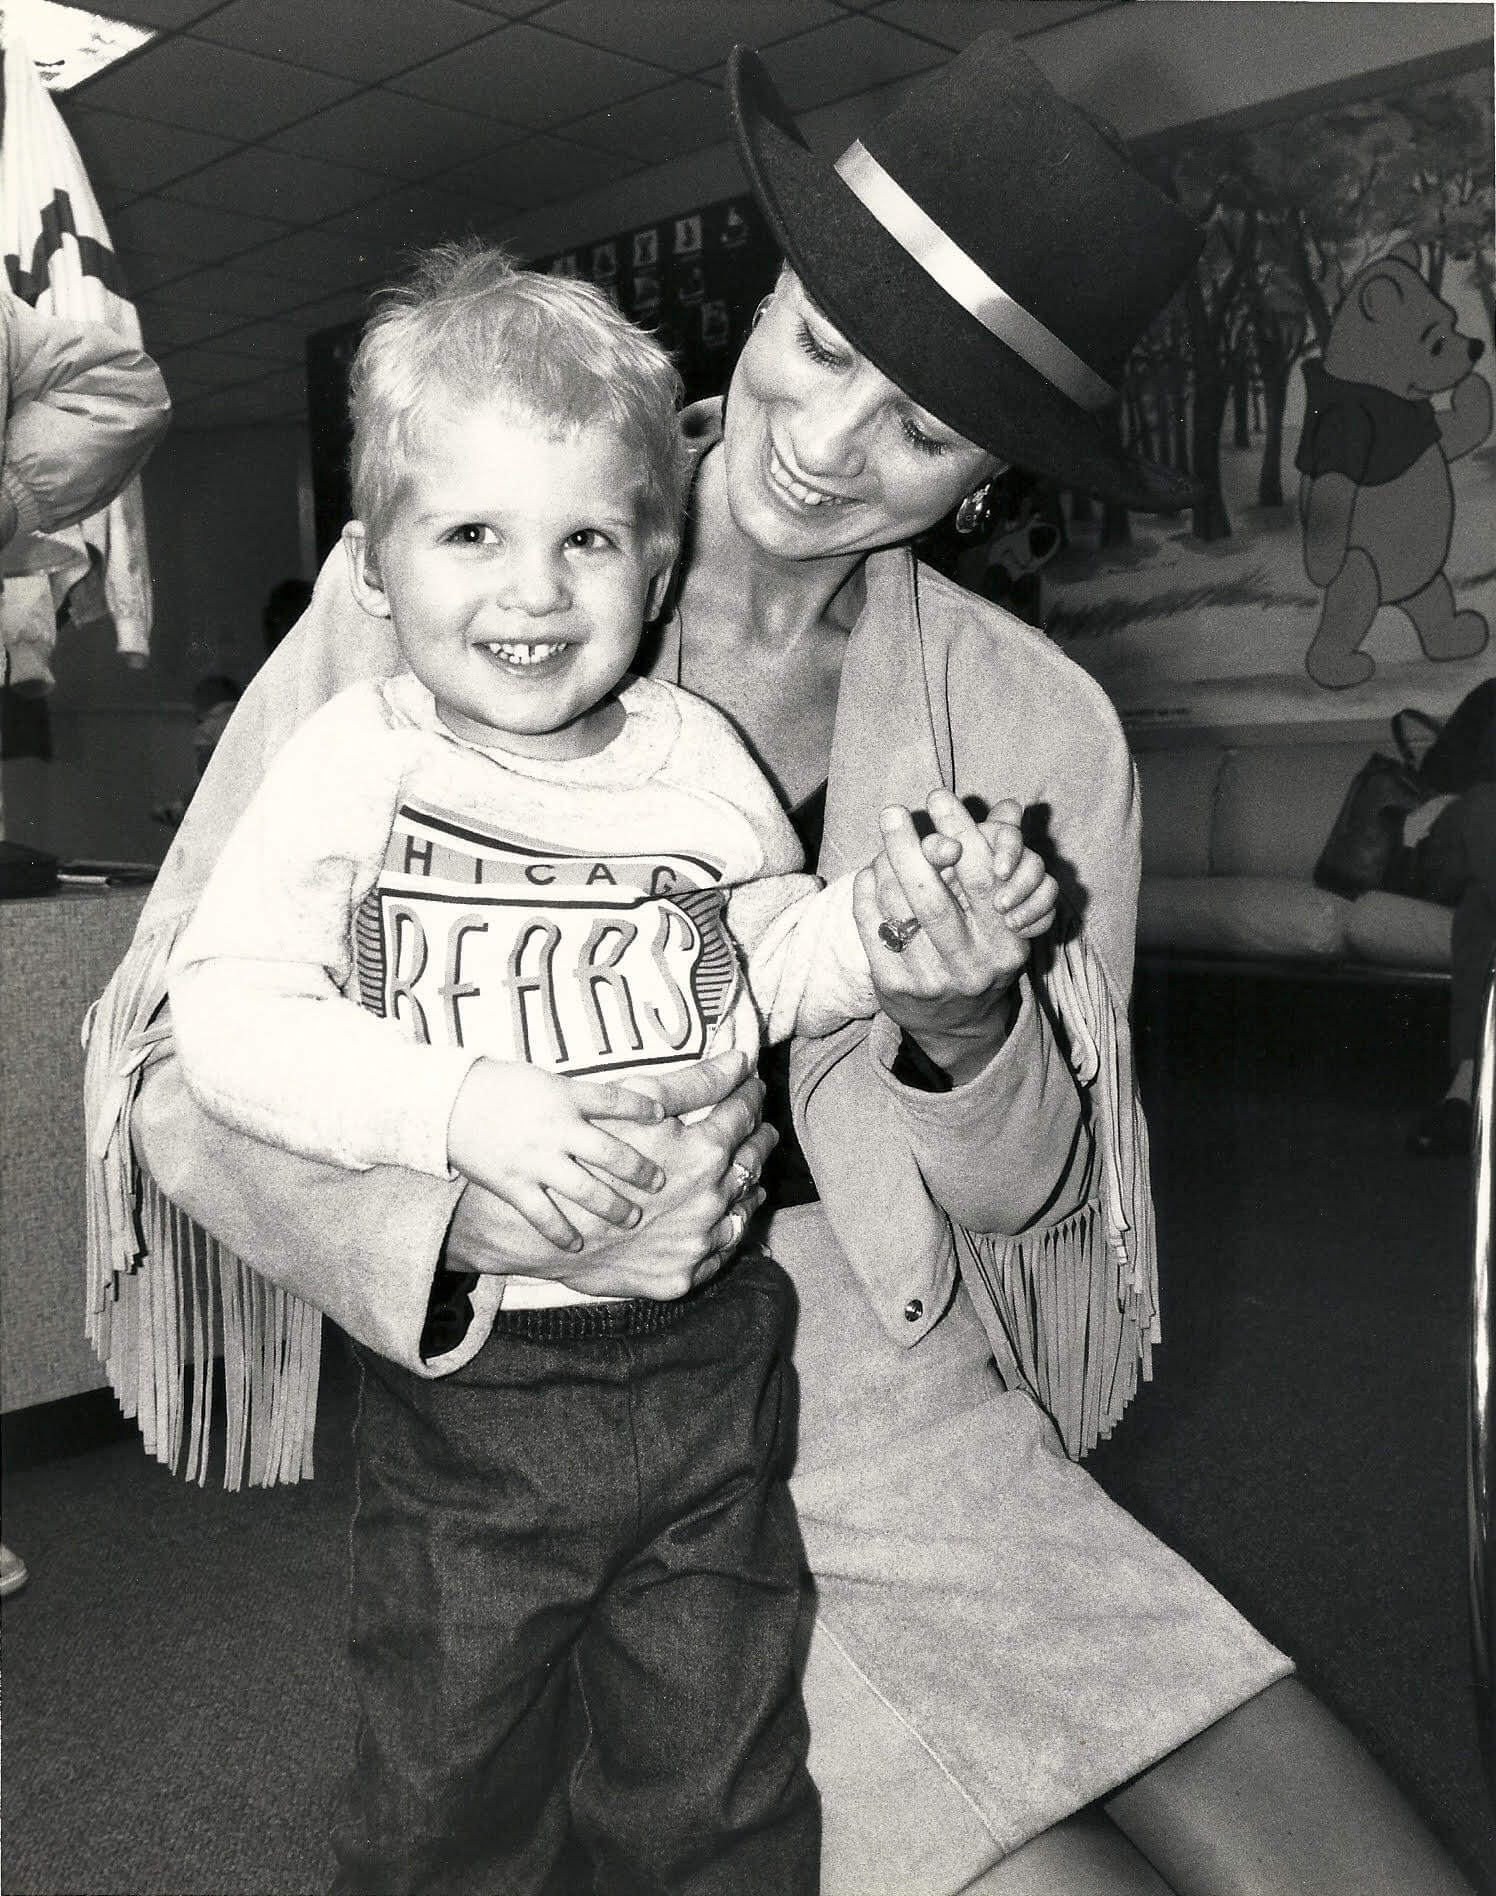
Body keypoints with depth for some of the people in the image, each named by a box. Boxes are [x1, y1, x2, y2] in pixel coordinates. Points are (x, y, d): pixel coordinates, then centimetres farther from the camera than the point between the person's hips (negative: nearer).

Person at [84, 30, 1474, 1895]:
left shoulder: (1037, 728, -3)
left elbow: (1040, 1214, 5)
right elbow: (179, 1052, -10)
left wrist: (964, 1036, -17)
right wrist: (492, 1215, -26)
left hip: (895, 1408, 4)